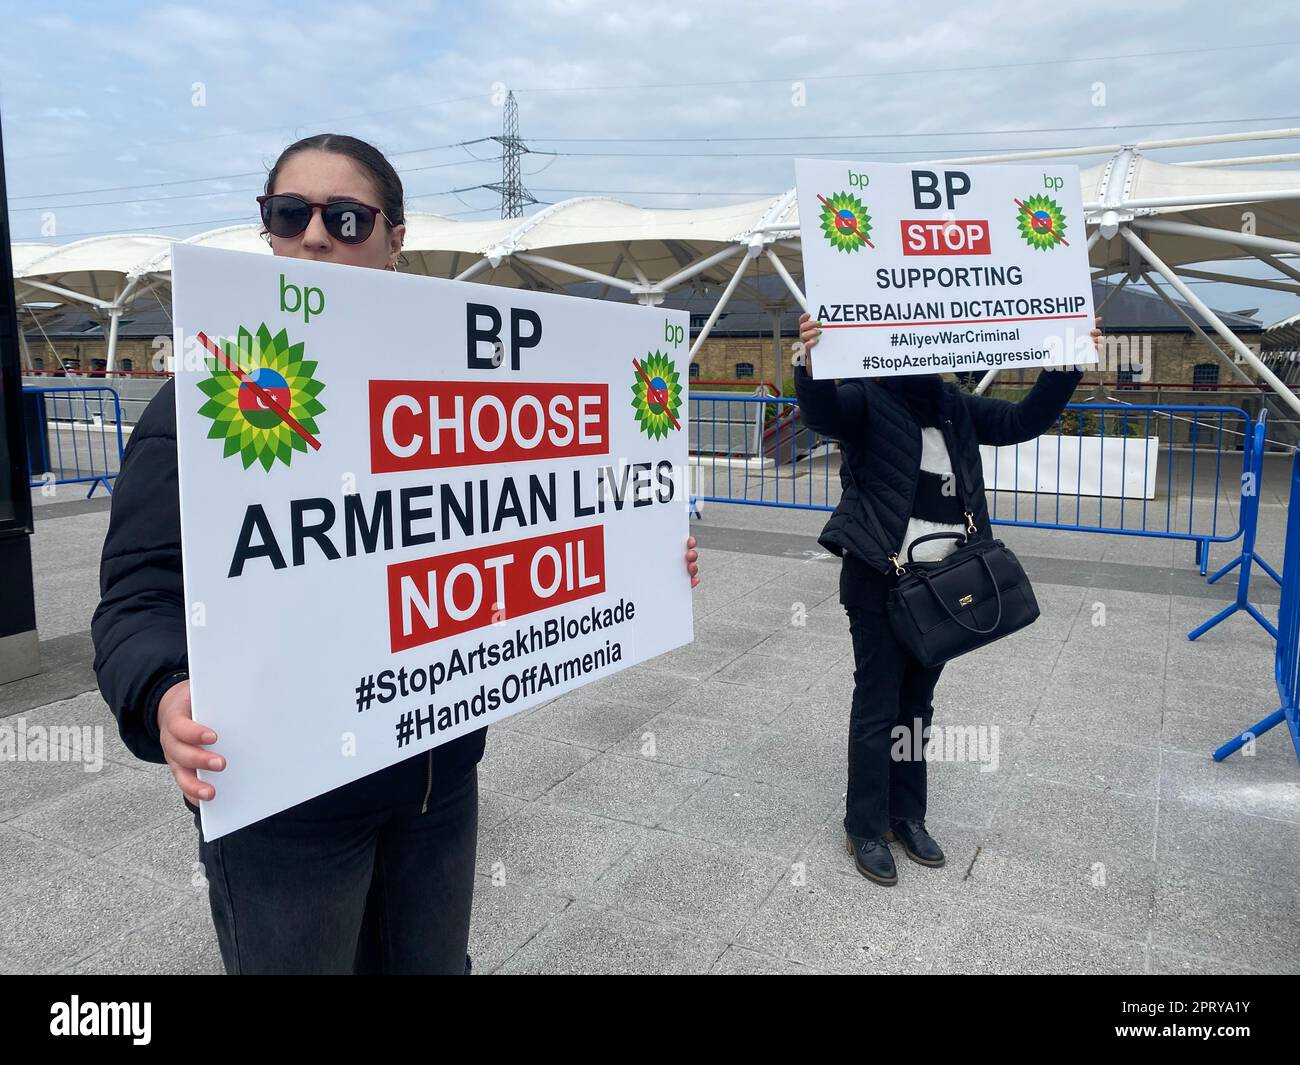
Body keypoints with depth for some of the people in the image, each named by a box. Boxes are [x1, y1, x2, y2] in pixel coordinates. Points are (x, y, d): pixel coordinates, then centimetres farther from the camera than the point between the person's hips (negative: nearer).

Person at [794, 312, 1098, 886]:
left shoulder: (956, 406, 10)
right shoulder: (867, 397, -9)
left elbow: (1025, 420, 13)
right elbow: (819, 412, -29)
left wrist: (1067, 365, 2)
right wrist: (810, 362, -48)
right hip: (880, 581, -6)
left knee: (918, 702, 16)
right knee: (877, 705, 3)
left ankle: (907, 817, 31)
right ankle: (866, 828, 18)